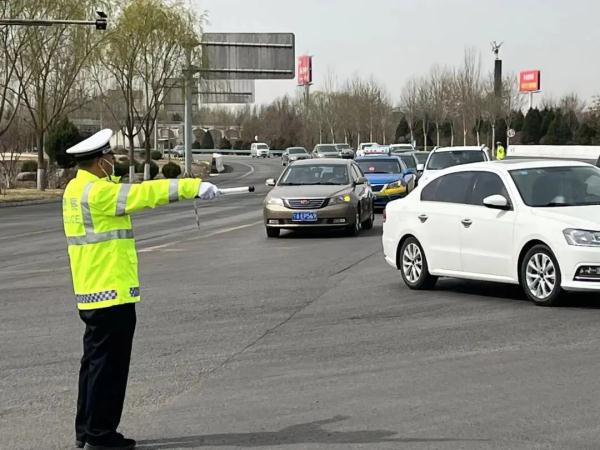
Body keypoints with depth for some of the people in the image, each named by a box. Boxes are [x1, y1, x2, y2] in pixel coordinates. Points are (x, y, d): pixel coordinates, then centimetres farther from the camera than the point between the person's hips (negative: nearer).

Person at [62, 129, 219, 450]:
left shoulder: (76, 189, 11)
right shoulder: (99, 192, -18)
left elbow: (128, 194, 20)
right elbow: (145, 194, -20)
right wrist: (193, 186, -17)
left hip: (90, 293, 10)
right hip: (112, 293, -10)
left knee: (95, 362, 16)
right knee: (108, 365, -2)